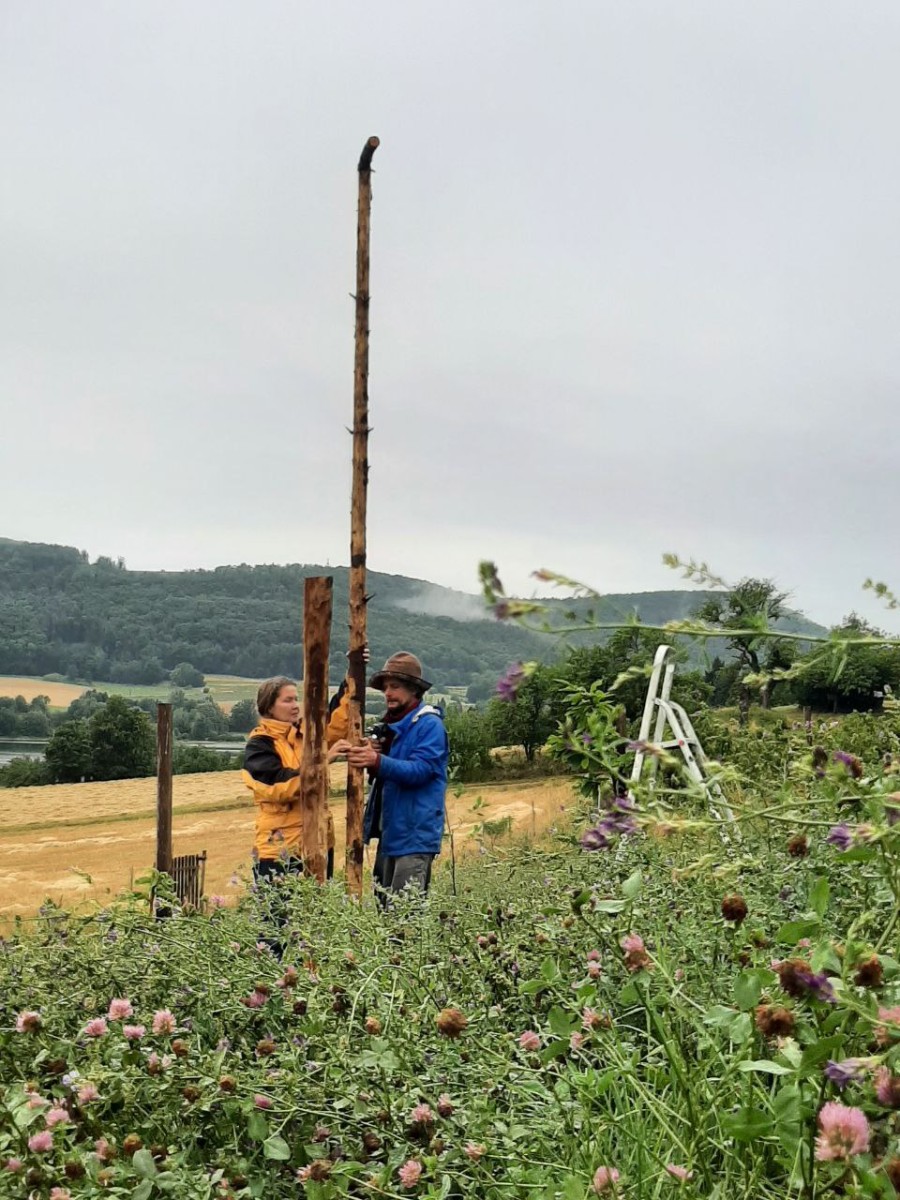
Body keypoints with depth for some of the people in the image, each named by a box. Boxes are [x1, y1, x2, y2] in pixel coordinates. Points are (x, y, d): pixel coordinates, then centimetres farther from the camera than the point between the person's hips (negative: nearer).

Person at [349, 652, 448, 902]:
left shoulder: (429, 724, -11)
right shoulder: (392, 724, 16)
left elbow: (420, 769, -24)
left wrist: (378, 762, -38)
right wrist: (369, 757, -2)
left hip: (414, 836, -9)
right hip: (390, 832, 9)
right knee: (383, 905, 13)